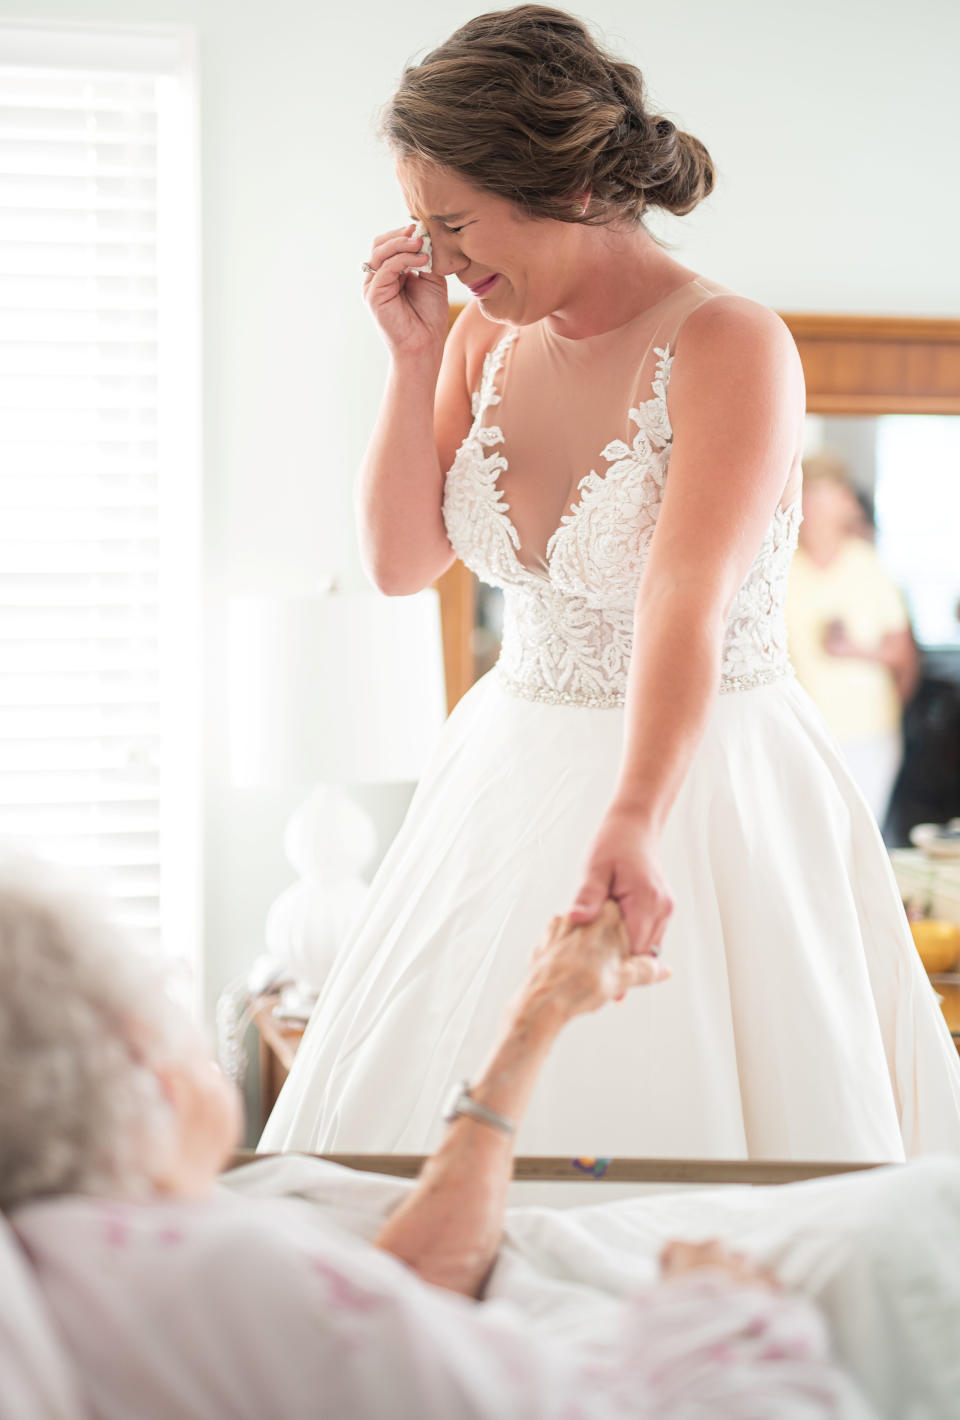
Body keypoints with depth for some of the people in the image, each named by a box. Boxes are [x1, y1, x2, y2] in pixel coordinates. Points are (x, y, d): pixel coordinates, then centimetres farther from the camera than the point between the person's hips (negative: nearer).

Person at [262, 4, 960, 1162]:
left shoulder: (730, 347, -18)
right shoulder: (486, 338, 2)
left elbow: (686, 601, -31)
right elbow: (401, 564, 2)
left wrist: (635, 825, -44)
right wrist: (414, 359, -7)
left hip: (705, 795, -6)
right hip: (516, 779, 6)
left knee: (680, 1128, 3)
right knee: (433, 1126, 12)